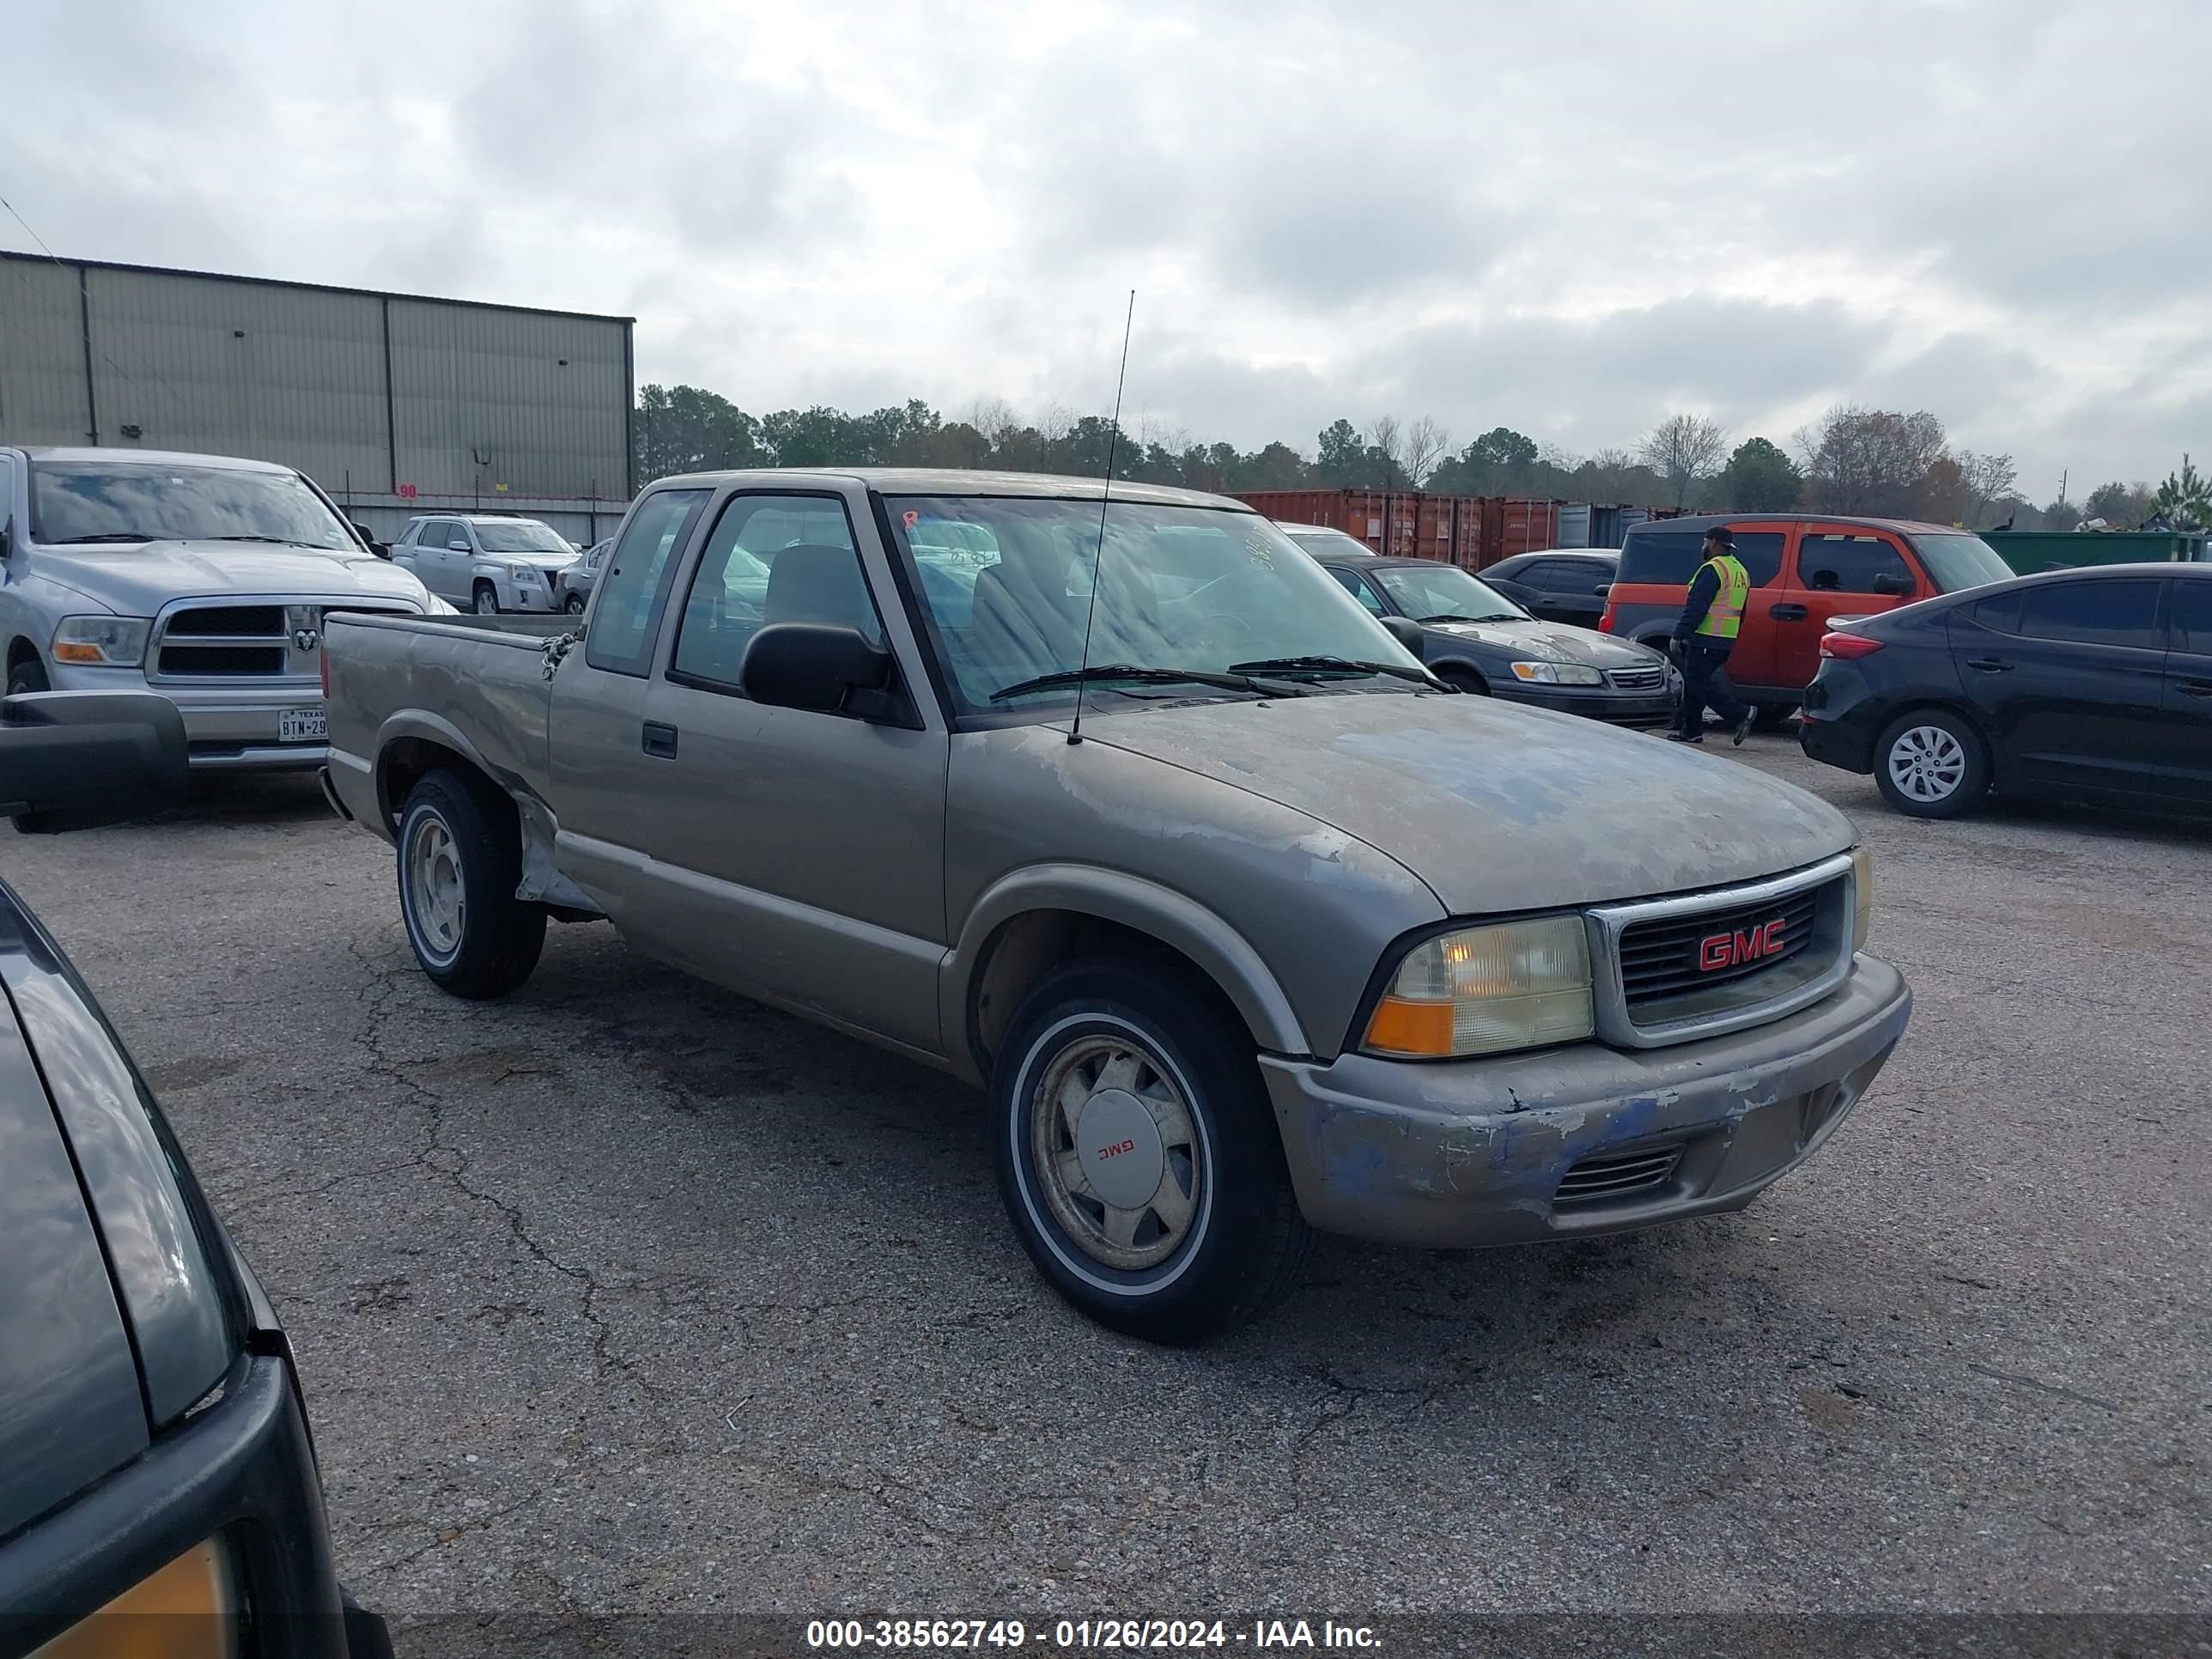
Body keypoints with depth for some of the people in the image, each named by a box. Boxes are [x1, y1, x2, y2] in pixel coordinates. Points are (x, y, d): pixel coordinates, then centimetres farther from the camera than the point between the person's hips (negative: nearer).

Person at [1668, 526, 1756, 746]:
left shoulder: (1713, 569, -13)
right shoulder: (1741, 571, 18)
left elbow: (1696, 607, -19)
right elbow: (1739, 611, 22)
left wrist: (1679, 635, -17)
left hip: (1705, 639, -10)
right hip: (1726, 641, 10)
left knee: (1698, 683, -7)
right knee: (1693, 681, 14)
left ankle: (1741, 714, -12)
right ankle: (1690, 729, 14)